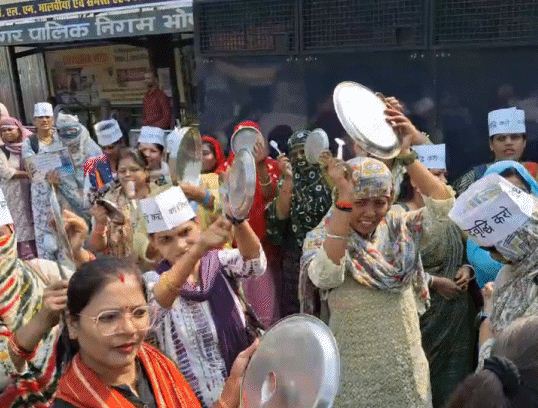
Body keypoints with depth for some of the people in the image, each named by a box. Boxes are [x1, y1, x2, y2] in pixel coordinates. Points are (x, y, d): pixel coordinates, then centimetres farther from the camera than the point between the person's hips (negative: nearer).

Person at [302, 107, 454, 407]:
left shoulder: (400, 228, 0)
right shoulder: (321, 237, -8)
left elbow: (443, 203, -12)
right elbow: (326, 276, -28)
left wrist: (407, 154, -21)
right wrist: (345, 198, -30)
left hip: (407, 366, 3)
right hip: (353, 371, -3)